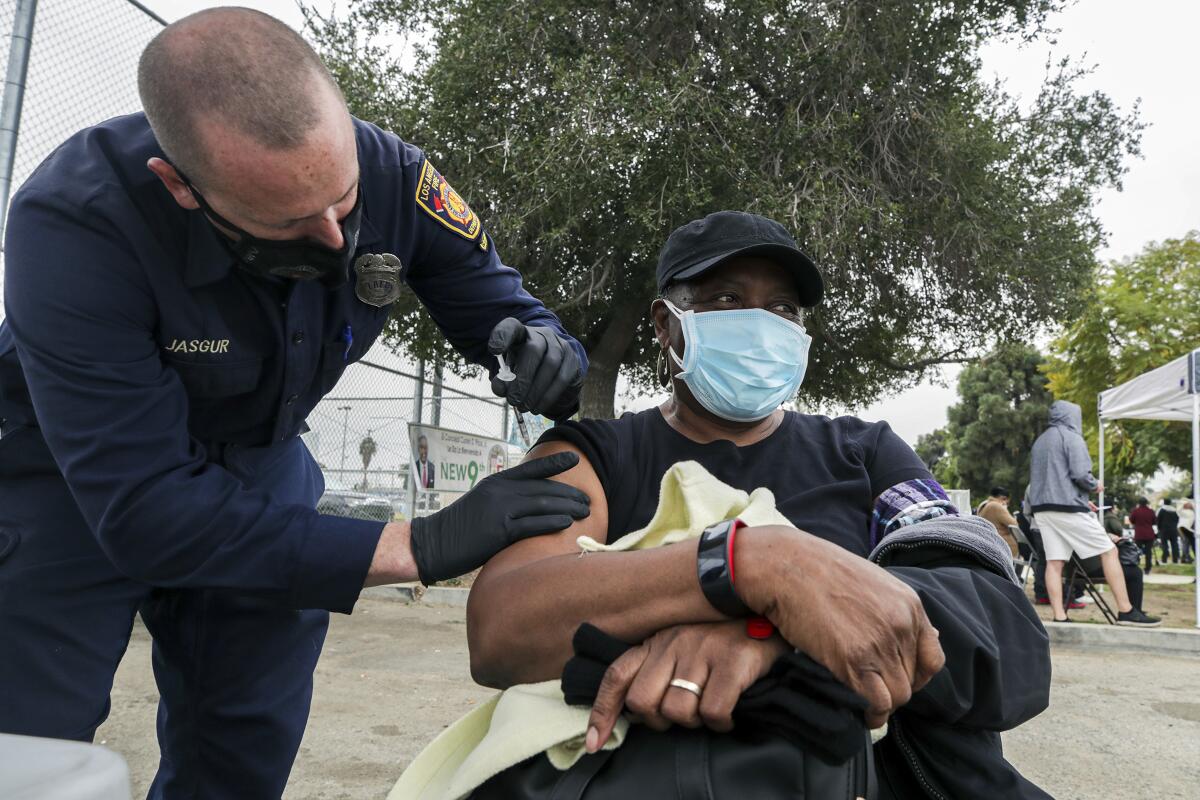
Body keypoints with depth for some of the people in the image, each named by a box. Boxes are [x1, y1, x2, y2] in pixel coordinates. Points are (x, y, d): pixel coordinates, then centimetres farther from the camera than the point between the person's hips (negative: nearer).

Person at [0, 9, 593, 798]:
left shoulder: (392, 175, -23)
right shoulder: (76, 221, -34)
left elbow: (497, 296, -10)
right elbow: (144, 506, -37)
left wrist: (545, 349, -35)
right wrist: (420, 546, -41)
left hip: (261, 467, 4)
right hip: (75, 473, -3)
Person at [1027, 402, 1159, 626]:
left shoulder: (1039, 442, 19)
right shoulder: (1071, 438, -5)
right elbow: (1080, 474, -16)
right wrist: (1095, 486, 6)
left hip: (1042, 508, 7)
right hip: (1068, 508, -7)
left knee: (1054, 562, 2)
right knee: (1109, 551, 1)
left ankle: (1059, 617, -4)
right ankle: (1126, 611, 0)